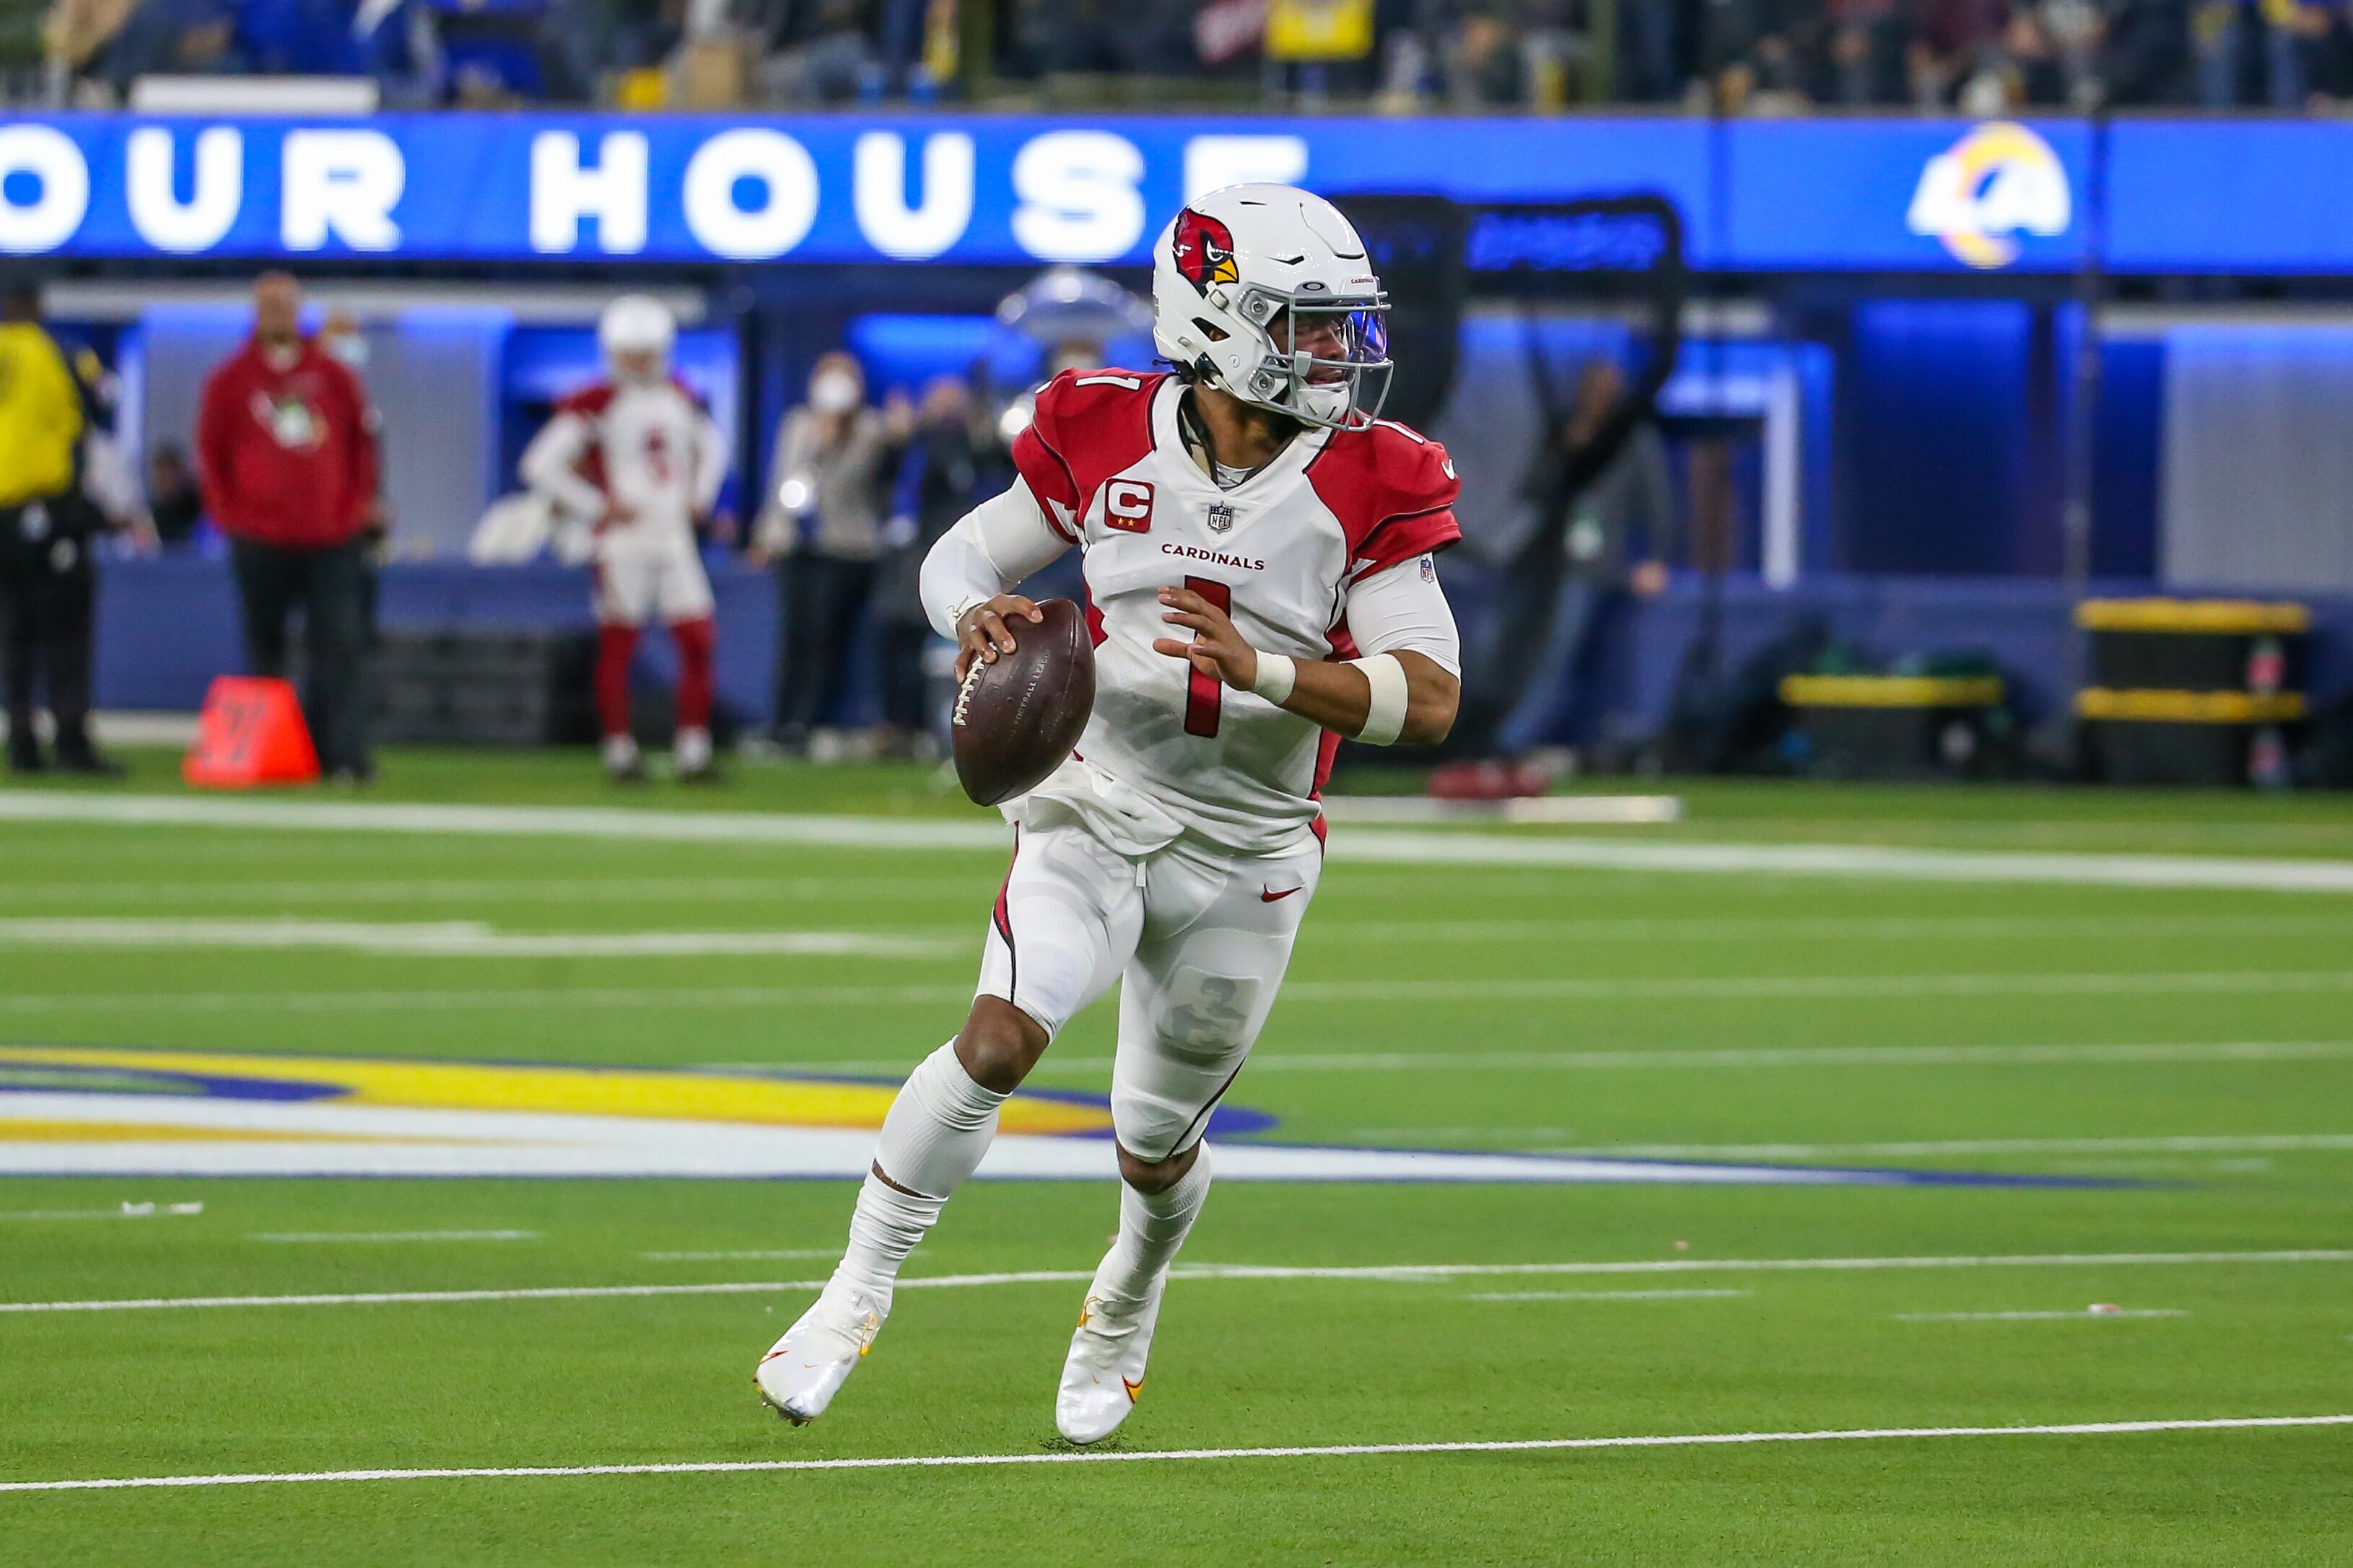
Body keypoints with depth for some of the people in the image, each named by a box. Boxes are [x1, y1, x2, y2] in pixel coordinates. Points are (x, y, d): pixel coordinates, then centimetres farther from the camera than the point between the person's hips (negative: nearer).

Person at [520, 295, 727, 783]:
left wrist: (699, 496, 14)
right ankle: (620, 750, 5)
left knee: (699, 642, -1)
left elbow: (712, 446, 30)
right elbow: (541, 465, -12)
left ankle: (693, 747, 6)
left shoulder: (677, 399, 11)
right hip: (624, 539, -6)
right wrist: (597, 506, -12)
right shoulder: (596, 404, -8)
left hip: (675, 537, 6)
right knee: (617, 646, -2)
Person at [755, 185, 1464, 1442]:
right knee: (1003, 1033, -25)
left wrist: (1261, 670, -28)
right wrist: (976, 614, -16)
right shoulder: (1106, 436, -6)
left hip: (1246, 855, 1)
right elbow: (962, 552, 8)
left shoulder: (1369, 482, -10)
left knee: (1156, 1144, 13)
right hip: (1093, 807, -1)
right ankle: (859, 1289, -11)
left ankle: (1124, 1313, 46)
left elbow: (1427, 698, -14)